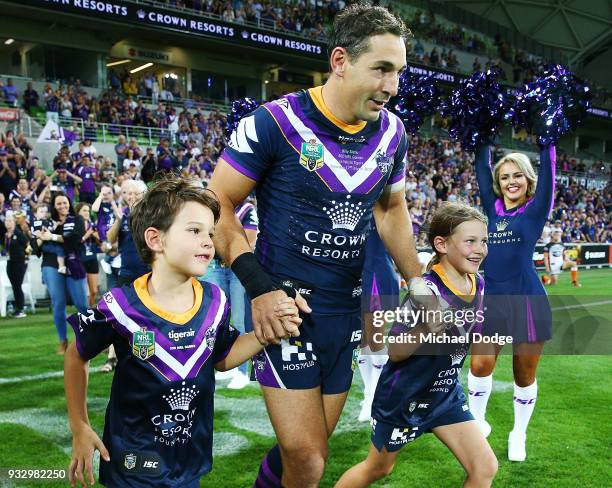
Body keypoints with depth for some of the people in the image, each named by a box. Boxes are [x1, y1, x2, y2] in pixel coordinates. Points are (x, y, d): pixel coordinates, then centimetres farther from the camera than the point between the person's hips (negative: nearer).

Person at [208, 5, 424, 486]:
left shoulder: (391, 132, 1)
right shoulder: (276, 122, -16)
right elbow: (219, 205, -9)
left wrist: (418, 286, 11)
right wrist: (258, 286, -19)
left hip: (347, 310, 5)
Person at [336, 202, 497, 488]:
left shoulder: (477, 283, -5)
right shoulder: (427, 289, -27)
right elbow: (394, 351, -26)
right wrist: (427, 329, -40)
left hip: (445, 393, 6)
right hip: (403, 396, -6)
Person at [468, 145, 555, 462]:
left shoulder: (536, 209, 2)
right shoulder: (493, 208, 10)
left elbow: (547, 167, -1)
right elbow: (482, 167, 12)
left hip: (527, 300, -2)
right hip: (492, 299, 3)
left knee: (524, 374, 8)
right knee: (480, 365, -4)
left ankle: (518, 435, 27)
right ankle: (478, 422, 20)